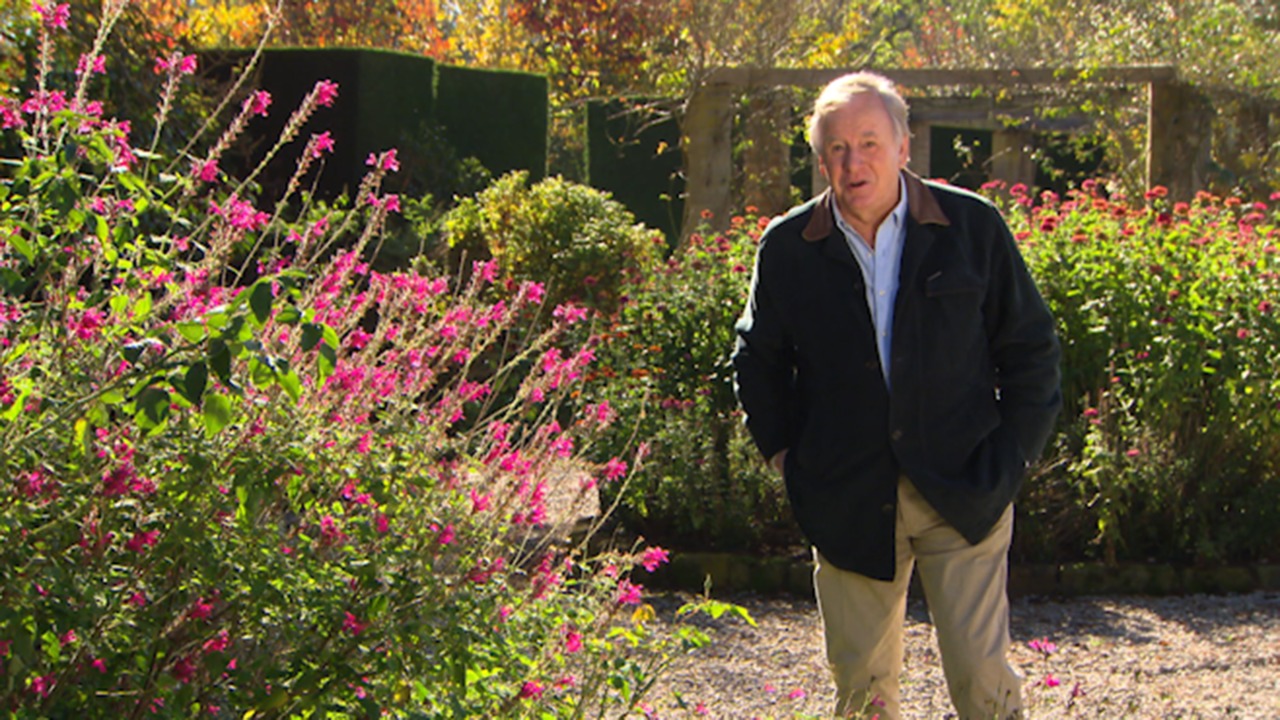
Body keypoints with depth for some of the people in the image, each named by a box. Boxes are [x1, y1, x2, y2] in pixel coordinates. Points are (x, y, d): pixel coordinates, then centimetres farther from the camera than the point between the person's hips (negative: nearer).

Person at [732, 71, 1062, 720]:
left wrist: (1009, 460, 0)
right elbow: (758, 360, 17)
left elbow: (1032, 349, 5)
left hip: (962, 494, -2)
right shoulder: (788, 247, 1)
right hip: (849, 504, 2)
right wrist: (783, 450, 8)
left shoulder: (974, 226, -3)